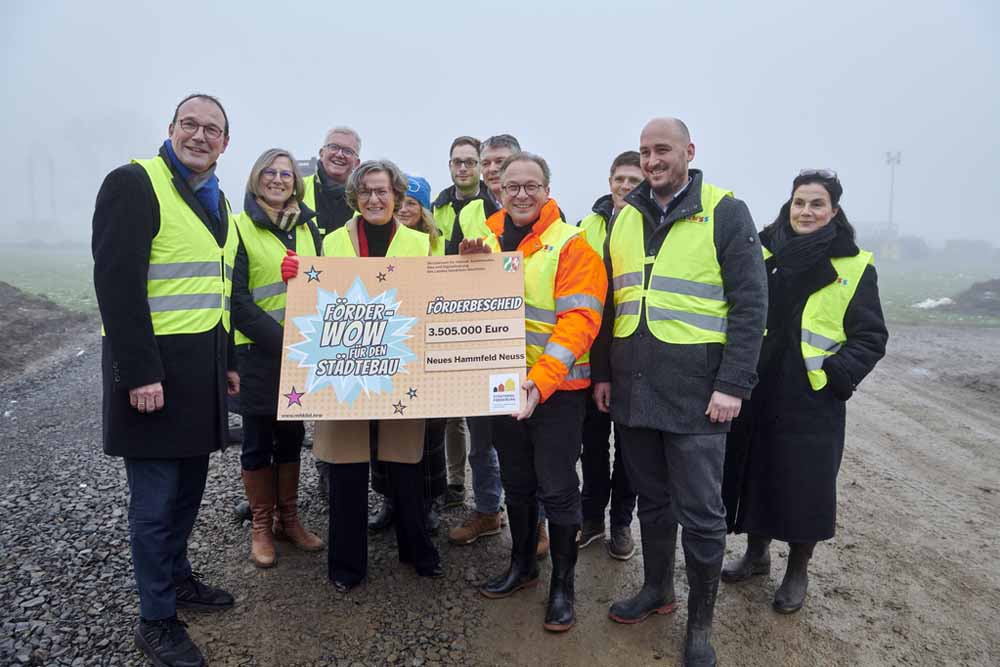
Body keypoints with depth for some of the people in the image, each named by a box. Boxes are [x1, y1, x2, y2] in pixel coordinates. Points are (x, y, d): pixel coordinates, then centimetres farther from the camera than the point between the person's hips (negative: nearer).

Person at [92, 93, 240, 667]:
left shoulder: (217, 202, 16)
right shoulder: (134, 183, -9)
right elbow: (117, 282, -17)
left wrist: (228, 360, 18)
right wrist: (139, 372, -21)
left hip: (203, 368, 8)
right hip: (154, 369, -7)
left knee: (189, 486, 17)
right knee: (155, 500, 1)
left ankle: (178, 579, 36)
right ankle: (157, 620, 16)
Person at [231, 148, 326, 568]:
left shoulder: (307, 227, 10)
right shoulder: (240, 228, -5)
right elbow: (237, 301, -11)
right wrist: (281, 339, -19)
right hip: (257, 353, -4)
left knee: (292, 435, 13)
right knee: (259, 440, 6)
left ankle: (289, 520, 26)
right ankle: (261, 527, 20)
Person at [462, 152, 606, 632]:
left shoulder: (571, 245, -10)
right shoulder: (488, 242, 8)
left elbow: (579, 320, -19)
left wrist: (542, 379, -30)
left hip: (557, 389, -5)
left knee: (557, 488, 3)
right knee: (516, 481, 18)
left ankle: (563, 584, 21)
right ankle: (522, 564, 37)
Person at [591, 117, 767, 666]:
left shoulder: (725, 213, -4)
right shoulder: (624, 217, 11)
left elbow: (750, 303, -8)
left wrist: (733, 385, -14)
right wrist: (602, 372, 12)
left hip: (695, 391, -4)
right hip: (632, 388, 5)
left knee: (700, 511, 4)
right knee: (651, 498, 17)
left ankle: (700, 621, 23)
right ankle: (657, 589, 37)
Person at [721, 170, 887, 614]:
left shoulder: (855, 267, -2)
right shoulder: (761, 254, 5)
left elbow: (870, 338, 0)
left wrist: (836, 374, -15)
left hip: (811, 401, -3)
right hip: (755, 392, 3)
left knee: (803, 484, 6)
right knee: (754, 474, 13)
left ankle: (797, 572, 27)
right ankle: (756, 554, 34)